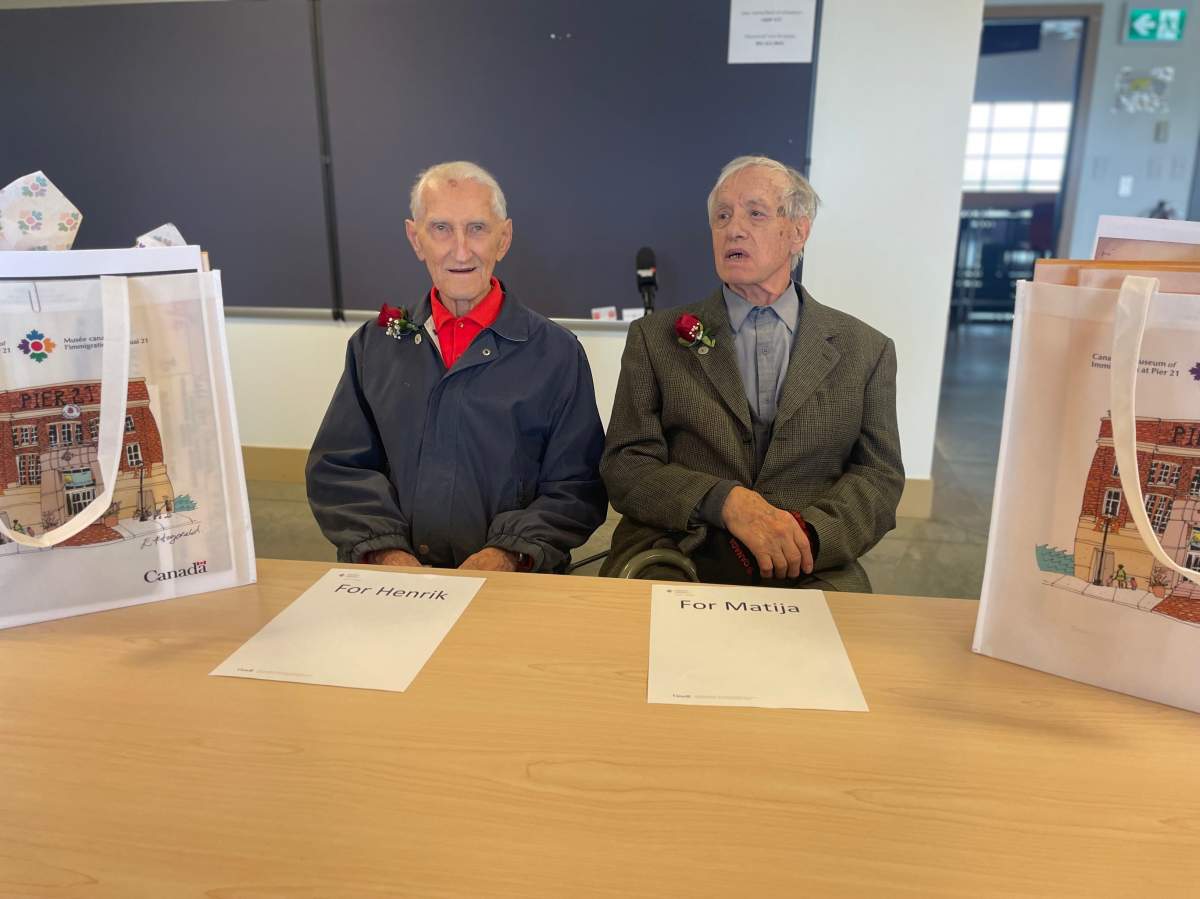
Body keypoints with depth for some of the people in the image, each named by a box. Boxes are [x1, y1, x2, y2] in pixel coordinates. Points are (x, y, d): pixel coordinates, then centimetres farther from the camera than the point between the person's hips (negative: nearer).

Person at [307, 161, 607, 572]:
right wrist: (386, 551, -7)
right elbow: (335, 468, 9)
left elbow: (576, 489, 2)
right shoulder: (374, 344, 11)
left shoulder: (557, 352, 3)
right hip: (387, 582, 1)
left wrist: (508, 554, -13)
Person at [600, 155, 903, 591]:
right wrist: (726, 502, -17)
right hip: (672, 563, -2)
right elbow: (624, 465, 0)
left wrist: (807, 530, -15)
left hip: (808, 572, 3)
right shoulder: (655, 338, 7)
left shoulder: (865, 349, 10)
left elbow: (879, 477, 7)